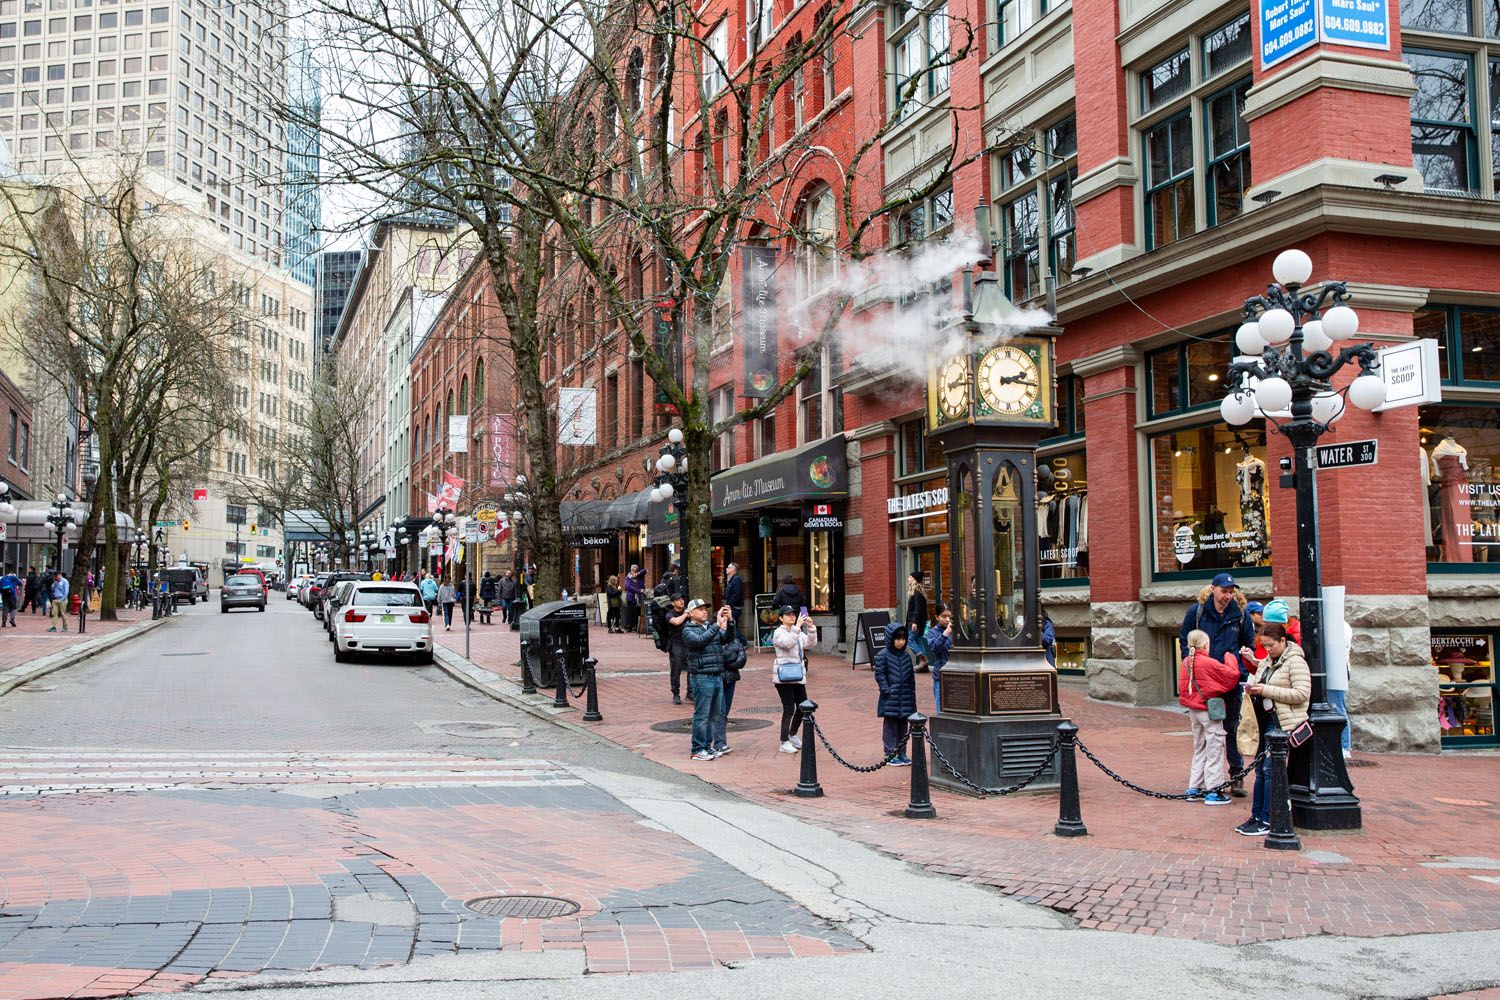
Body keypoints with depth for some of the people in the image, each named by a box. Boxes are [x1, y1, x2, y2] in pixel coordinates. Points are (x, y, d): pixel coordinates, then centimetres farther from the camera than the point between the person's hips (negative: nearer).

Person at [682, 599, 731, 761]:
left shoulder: (711, 627, 17)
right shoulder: (688, 630, -3)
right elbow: (700, 640, -21)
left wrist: (730, 620, -5)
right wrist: (717, 625, -24)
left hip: (718, 676, 7)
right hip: (701, 677, -7)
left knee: (714, 715, 11)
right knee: (701, 715, -4)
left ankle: (707, 746, 21)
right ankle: (698, 750, 2)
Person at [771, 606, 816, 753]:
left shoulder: (798, 633, 13)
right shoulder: (779, 632, -7)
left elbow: (811, 644, 1)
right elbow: (788, 643, -26)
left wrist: (811, 628, -12)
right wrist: (797, 627, -31)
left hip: (798, 675, 7)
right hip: (784, 676, -7)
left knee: (802, 707, 11)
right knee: (789, 709, -8)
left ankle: (792, 735, 31)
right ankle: (784, 742, -2)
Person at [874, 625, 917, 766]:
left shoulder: (906, 655, 10)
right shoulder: (883, 655, -7)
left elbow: (911, 676, 16)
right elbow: (880, 674, -8)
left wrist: (912, 693, 11)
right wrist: (886, 690, -14)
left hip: (905, 698, 5)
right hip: (890, 699, -5)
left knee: (903, 726, 10)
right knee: (890, 726, 0)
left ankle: (901, 753, 19)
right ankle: (890, 754, 7)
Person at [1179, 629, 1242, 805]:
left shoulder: (1186, 662, 3)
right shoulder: (1209, 663, -18)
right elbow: (1232, 675, -13)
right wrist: (1230, 658, 2)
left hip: (1193, 710, 8)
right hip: (1209, 711, -8)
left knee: (1199, 749, 18)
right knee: (1215, 748, -1)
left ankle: (1194, 788, 20)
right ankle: (1213, 791, -2)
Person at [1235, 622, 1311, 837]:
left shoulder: (1295, 661, -10)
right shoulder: (1267, 661, 16)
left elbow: (1302, 694, -19)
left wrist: (1266, 690, -20)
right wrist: (1254, 689, 3)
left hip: (1284, 724, -9)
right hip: (1266, 722, 9)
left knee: (1271, 769, -9)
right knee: (1260, 770, 9)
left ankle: (1267, 821, -5)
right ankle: (1256, 816, 15)